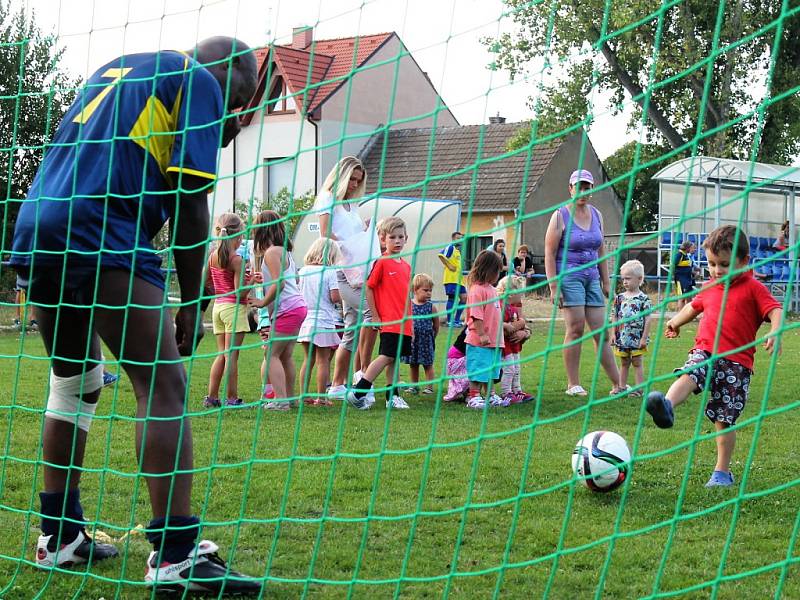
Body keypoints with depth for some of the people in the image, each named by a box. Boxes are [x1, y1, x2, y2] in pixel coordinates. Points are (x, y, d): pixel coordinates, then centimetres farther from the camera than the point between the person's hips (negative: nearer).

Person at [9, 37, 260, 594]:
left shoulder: (115, 69, 30)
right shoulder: (200, 80, 5)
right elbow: (189, 200, -4)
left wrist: (215, 135, 24)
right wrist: (192, 305, -1)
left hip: (37, 230, 8)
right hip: (103, 241, -8)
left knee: (74, 382, 21)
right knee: (164, 387, -8)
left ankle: (59, 536, 25)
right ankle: (176, 555, -14)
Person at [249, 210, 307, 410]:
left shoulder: (271, 252, -12)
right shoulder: (284, 251, 17)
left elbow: (279, 283, -20)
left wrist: (263, 302, -10)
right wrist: (262, 280, 24)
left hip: (286, 310, -9)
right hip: (297, 306, 9)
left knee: (271, 354, -7)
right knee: (285, 355, 13)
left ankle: (280, 399, -13)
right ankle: (289, 397, 17)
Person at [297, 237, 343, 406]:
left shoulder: (304, 271, 5)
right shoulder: (330, 272, -9)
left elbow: (301, 294, 11)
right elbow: (335, 297, -15)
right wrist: (343, 297, 4)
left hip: (306, 320, 5)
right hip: (324, 322, -5)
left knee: (308, 360, 13)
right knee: (323, 361, 3)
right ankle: (321, 397, 4)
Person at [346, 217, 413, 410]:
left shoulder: (406, 266, 13)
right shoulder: (382, 262, -7)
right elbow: (368, 287, -7)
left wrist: (411, 321, 18)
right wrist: (375, 316, -6)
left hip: (403, 324, 7)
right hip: (389, 321, -7)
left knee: (395, 358, 10)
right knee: (387, 357, -11)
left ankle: (392, 397, 16)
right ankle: (357, 393, -8)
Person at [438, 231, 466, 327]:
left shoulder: (459, 250, 21)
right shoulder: (451, 247, -6)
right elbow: (441, 255, -22)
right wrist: (449, 266, -21)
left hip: (459, 279, 9)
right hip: (451, 278, -9)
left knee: (464, 297, 5)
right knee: (452, 298, -7)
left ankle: (456, 320, 12)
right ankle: (449, 321, -2)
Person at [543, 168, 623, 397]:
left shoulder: (596, 215, 13)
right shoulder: (560, 216, -4)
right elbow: (549, 253, -7)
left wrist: (606, 282, 15)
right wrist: (553, 286, -13)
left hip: (592, 277, 5)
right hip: (569, 275, -5)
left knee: (601, 331, 4)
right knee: (576, 328, -10)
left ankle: (617, 385, 5)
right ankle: (573, 384, -3)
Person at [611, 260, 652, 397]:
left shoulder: (643, 299, -8)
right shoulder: (619, 298, 5)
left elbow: (648, 319, -9)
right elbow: (615, 317, 9)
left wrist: (644, 337, -11)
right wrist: (613, 333, 2)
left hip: (637, 338, -4)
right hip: (622, 338, 4)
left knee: (637, 363, 2)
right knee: (624, 363, 13)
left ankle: (639, 388, 6)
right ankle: (622, 387, 18)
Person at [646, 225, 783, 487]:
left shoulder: (754, 289, 1)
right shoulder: (709, 288, 18)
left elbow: (775, 310, -12)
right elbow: (694, 306, 38)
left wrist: (775, 333, -31)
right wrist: (675, 322, 50)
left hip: (736, 362, -4)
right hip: (705, 353, 4)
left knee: (725, 420, -3)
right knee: (688, 375, -31)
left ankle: (722, 471, 9)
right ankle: (667, 407, -59)